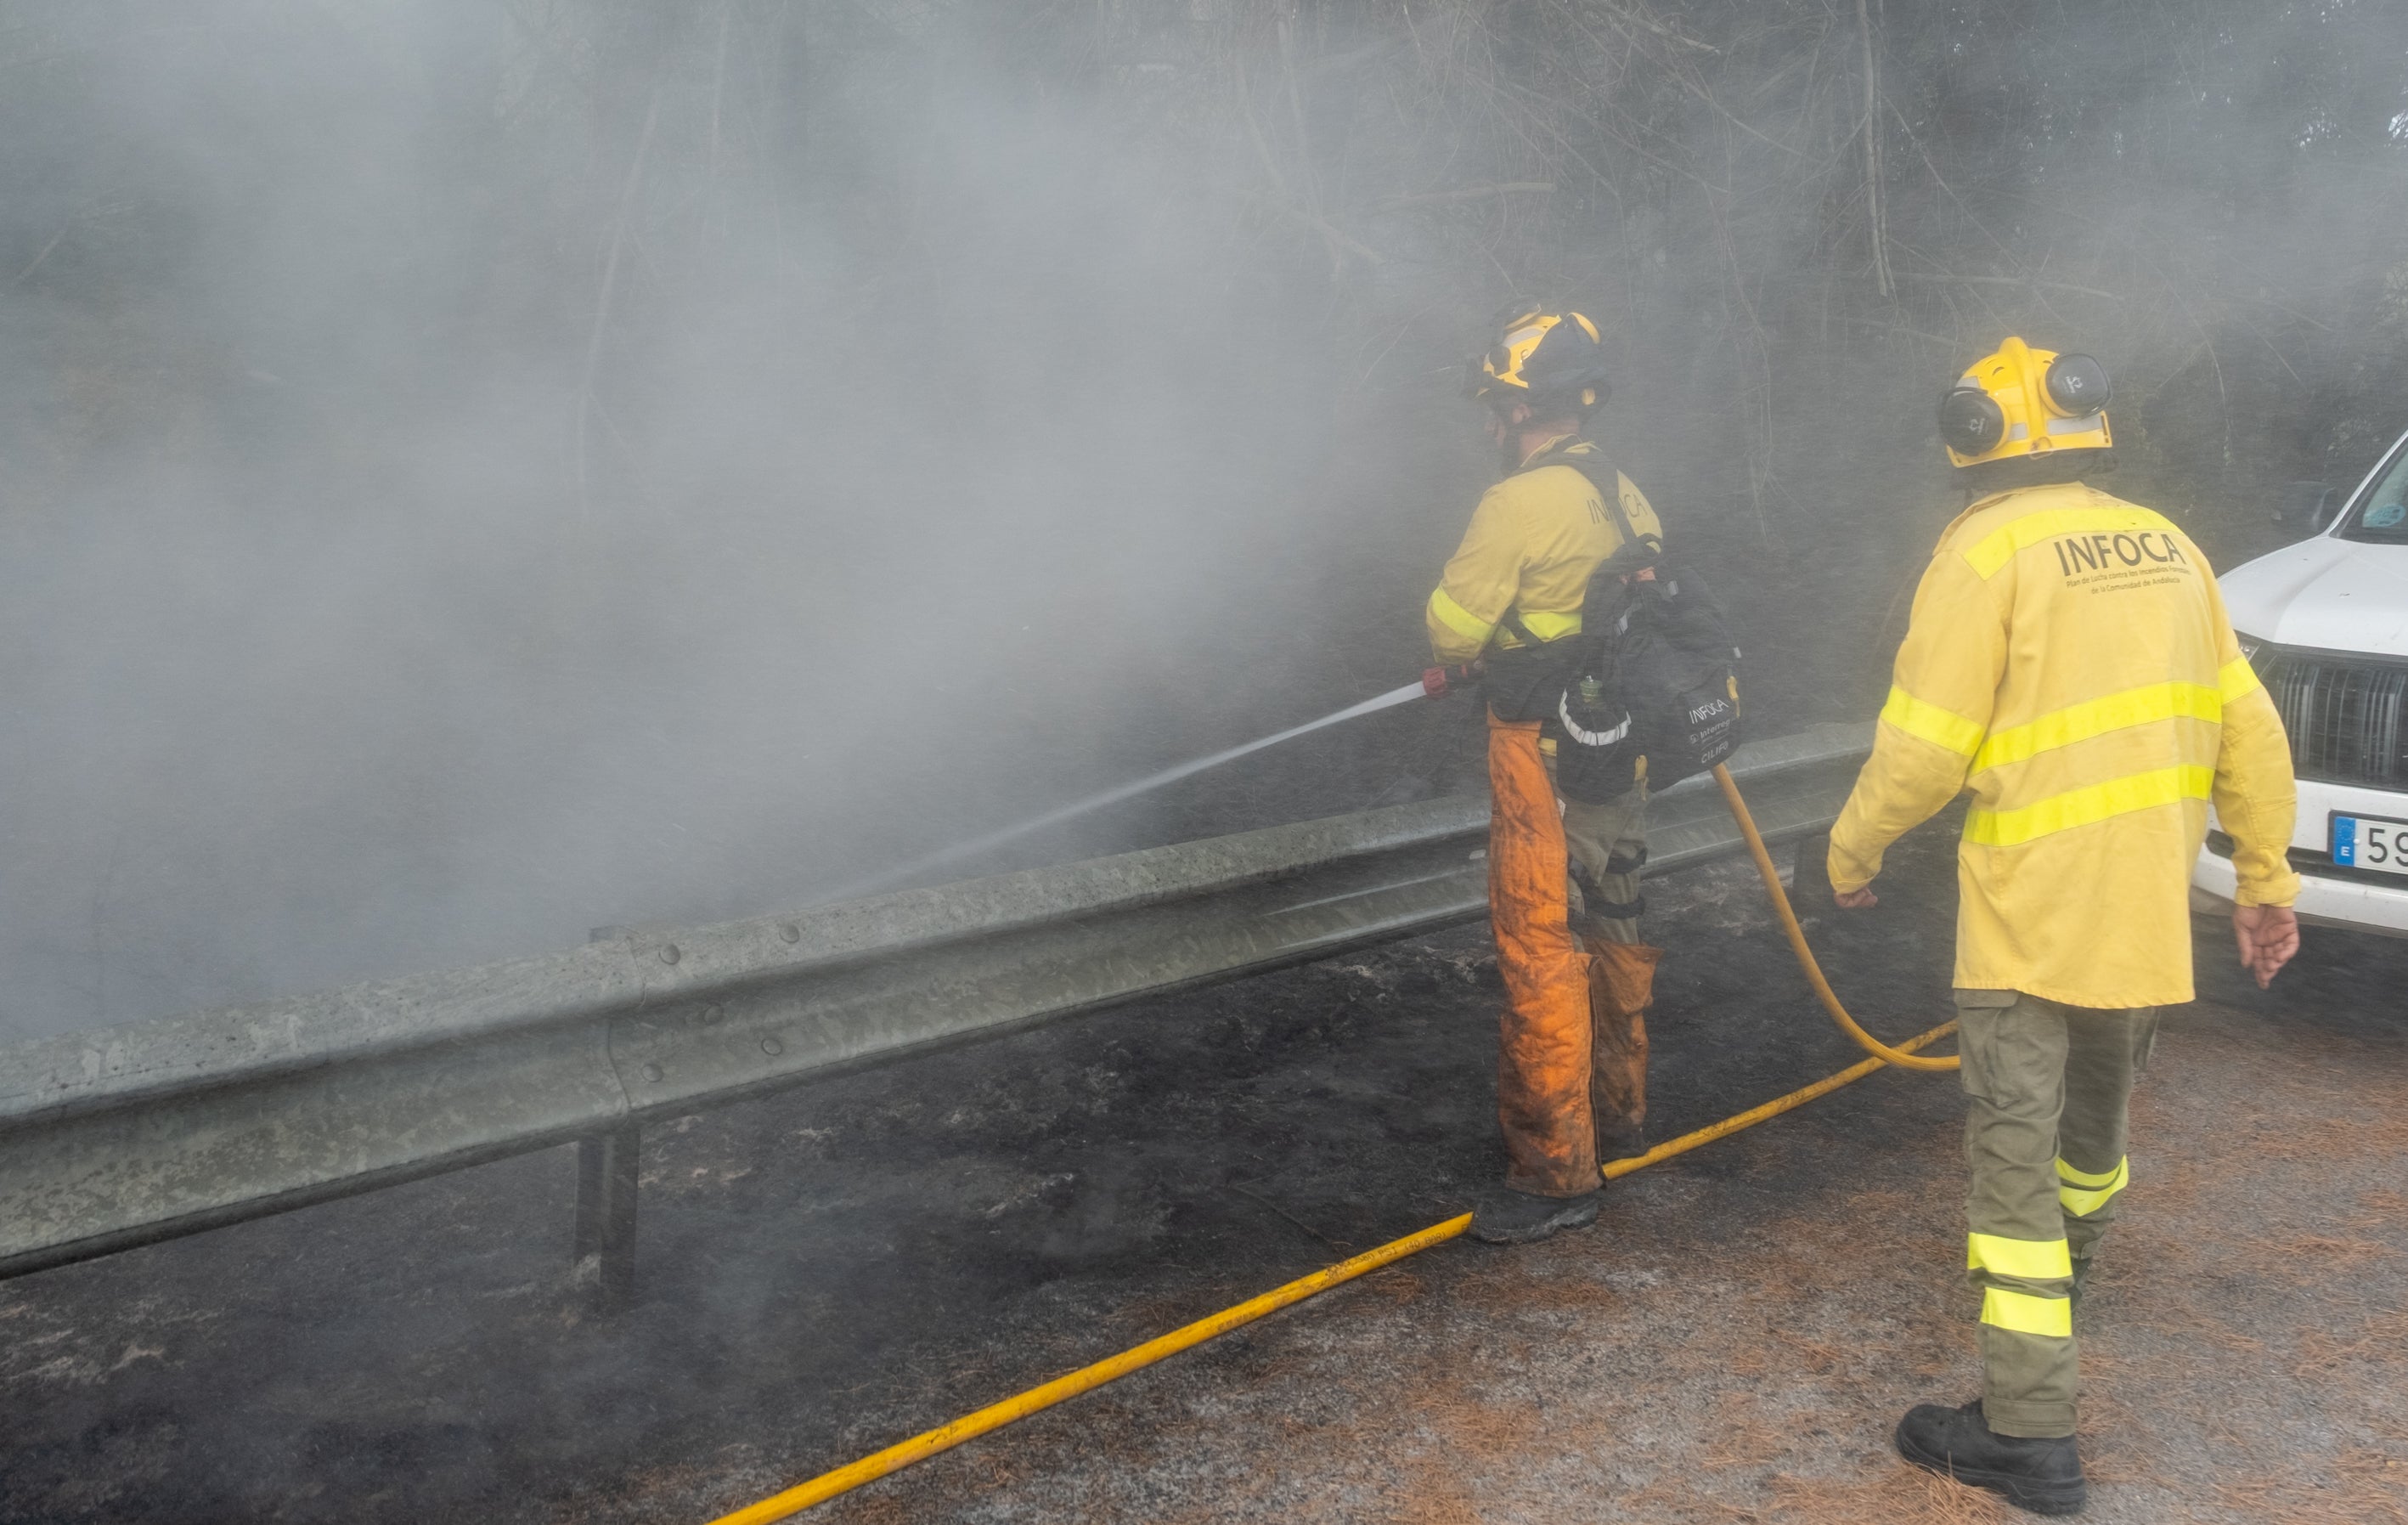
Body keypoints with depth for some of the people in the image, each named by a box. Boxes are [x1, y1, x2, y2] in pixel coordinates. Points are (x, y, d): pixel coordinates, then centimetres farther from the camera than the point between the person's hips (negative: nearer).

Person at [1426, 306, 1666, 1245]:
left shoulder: (1518, 505, -19)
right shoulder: (1624, 493, 6)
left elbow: (1450, 630, -16)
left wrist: (1452, 660, 8)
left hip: (1544, 759, -8)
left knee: (1540, 955, -3)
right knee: (1611, 932, 20)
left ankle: (1555, 1175, 3)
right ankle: (1617, 1115, 37)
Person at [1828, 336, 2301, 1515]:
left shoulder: (1986, 551, -12)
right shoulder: (2164, 545, 9)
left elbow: (1923, 749, -15)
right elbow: (2248, 731, 11)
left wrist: (1851, 852, 1)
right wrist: (2266, 878, 18)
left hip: (2030, 918, -7)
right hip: (2150, 917, 7)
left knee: (2014, 1153, -2)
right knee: (2094, 1116, 28)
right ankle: (2072, 1263, 53)